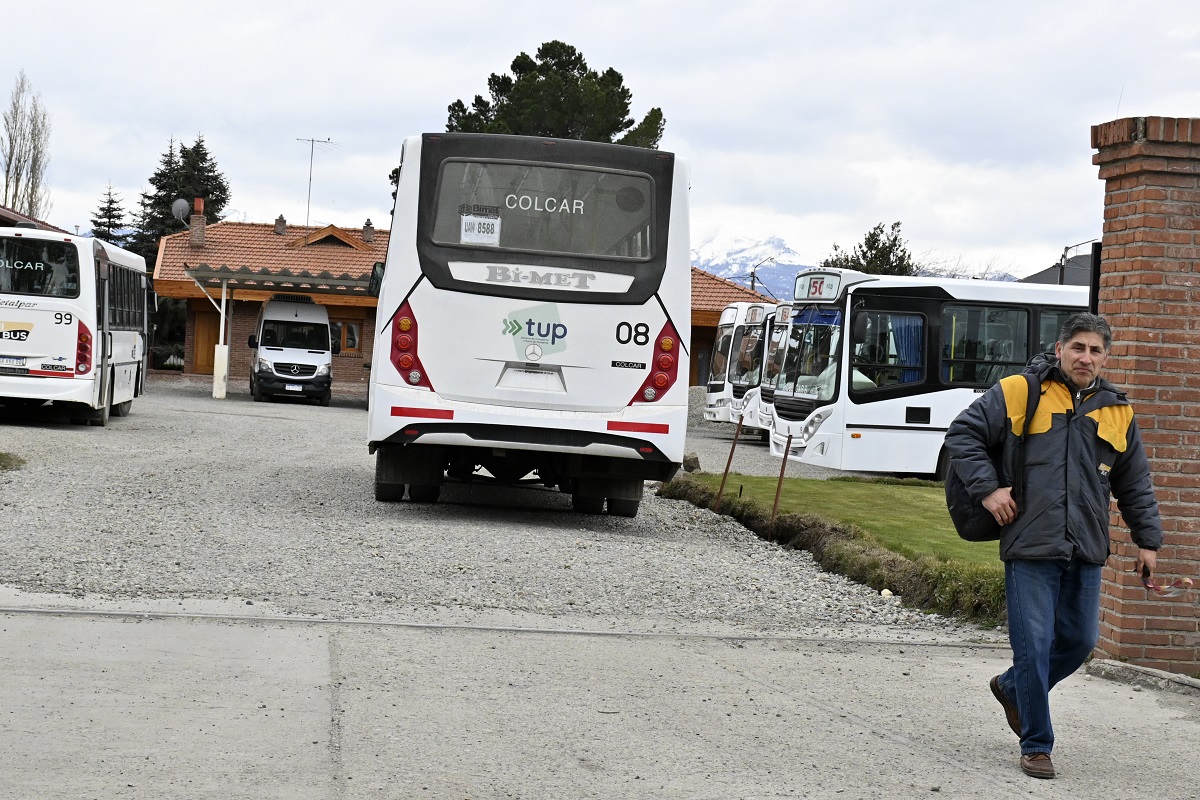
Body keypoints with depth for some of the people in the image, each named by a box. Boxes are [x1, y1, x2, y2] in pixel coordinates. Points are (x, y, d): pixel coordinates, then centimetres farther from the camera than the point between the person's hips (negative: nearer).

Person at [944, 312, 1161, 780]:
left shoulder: (1117, 413, 12)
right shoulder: (1018, 394, -2)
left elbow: (1136, 487, 20)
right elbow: (962, 434, 2)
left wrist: (1147, 540, 17)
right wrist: (987, 489, -7)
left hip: (1086, 554, 5)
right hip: (1030, 548, -5)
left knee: (1080, 640, 11)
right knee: (1034, 646, -3)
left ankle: (1013, 688, 37)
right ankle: (1036, 745, 10)